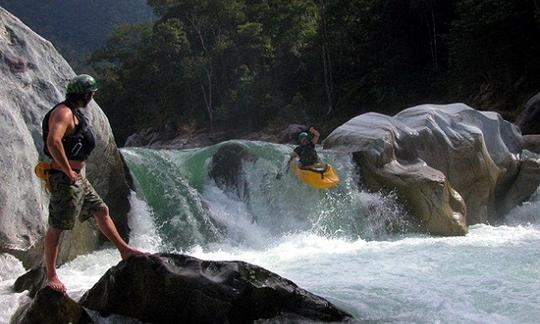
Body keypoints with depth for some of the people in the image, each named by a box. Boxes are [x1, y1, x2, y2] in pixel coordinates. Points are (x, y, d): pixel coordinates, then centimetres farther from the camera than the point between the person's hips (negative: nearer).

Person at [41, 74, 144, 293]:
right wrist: (68, 171, -26)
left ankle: (124, 250, 28)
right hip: (64, 178, -10)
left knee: (101, 211, 17)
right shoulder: (64, 113, -17)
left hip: (77, 177, 10)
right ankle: (51, 277, 6)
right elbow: (53, 142, -33)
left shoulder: (74, 113, 15)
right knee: (57, 227, -2)